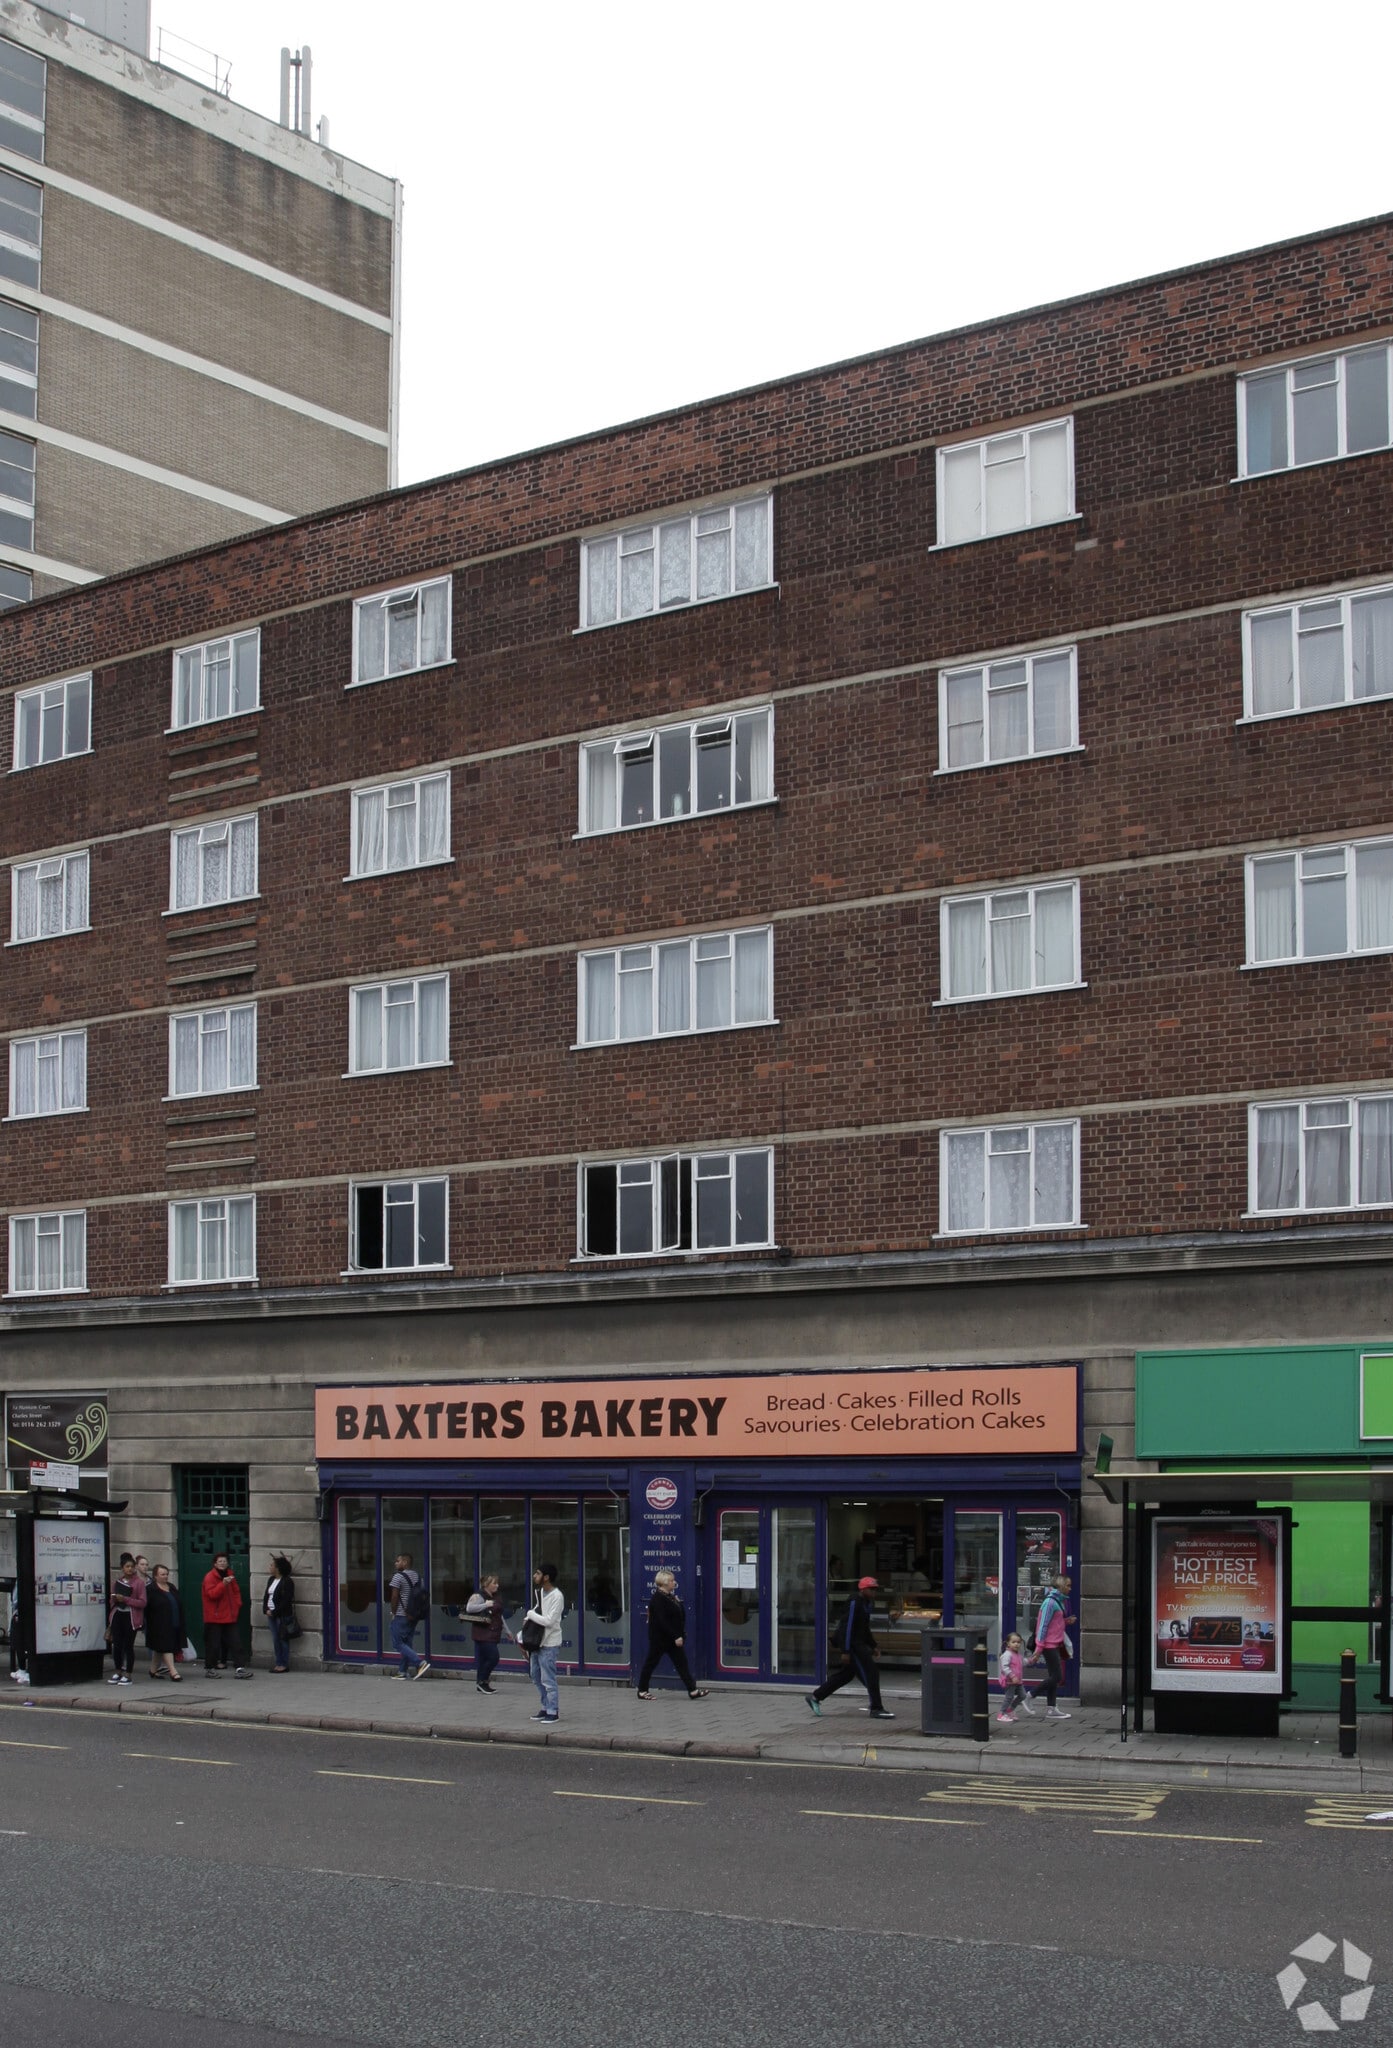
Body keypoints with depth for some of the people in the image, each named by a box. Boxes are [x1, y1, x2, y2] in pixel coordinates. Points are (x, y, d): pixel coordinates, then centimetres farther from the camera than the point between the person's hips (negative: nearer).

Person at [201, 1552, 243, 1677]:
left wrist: (237, 1604, 7)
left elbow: (236, 1591, 22)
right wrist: (223, 1584, -33)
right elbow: (212, 1594, -21)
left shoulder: (229, 1575, 13)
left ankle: (239, 1668, 1)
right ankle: (209, 1669, 6)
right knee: (213, 1644, -3)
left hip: (229, 1616, 6)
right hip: (214, 1617, -6)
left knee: (233, 1642, 3)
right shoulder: (209, 1577, -8)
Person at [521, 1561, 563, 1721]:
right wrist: (528, 1618, 2)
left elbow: (549, 1621, -23)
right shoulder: (539, 1592, 8)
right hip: (537, 1641, 9)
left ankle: (553, 1712, 4)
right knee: (536, 1677, 16)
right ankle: (546, 1708, 27)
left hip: (549, 1643, -9)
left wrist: (530, 1614, -13)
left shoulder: (557, 1596, -19)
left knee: (548, 1679, -4)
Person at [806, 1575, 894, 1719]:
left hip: (858, 1643, 10)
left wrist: (873, 1647, 22)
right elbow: (847, 1626, -20)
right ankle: (876, 1709, -3)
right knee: (870, 1674, -8)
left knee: (846, 1674, 14)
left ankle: (815, 1697, 19)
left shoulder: (866, 1603, 15)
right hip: (852, 1644, -10)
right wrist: (845, 1651, -22)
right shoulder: (854, 1603, -16)